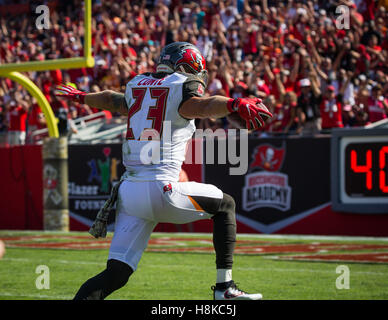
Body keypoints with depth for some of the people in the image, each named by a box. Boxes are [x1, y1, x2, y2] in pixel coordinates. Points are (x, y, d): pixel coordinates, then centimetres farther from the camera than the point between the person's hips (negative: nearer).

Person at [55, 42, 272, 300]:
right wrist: (236, 104, -40)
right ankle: (224, 287, 12)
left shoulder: (138, 86, 20)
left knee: (116, 274, 5)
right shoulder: (184, 85, 1)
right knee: (225, 204, 18)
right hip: (160, 188, -6)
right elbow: (199, 106, -22)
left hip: (128, 190, 6)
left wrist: (80, 97, 61)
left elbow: (111, 100, 40)